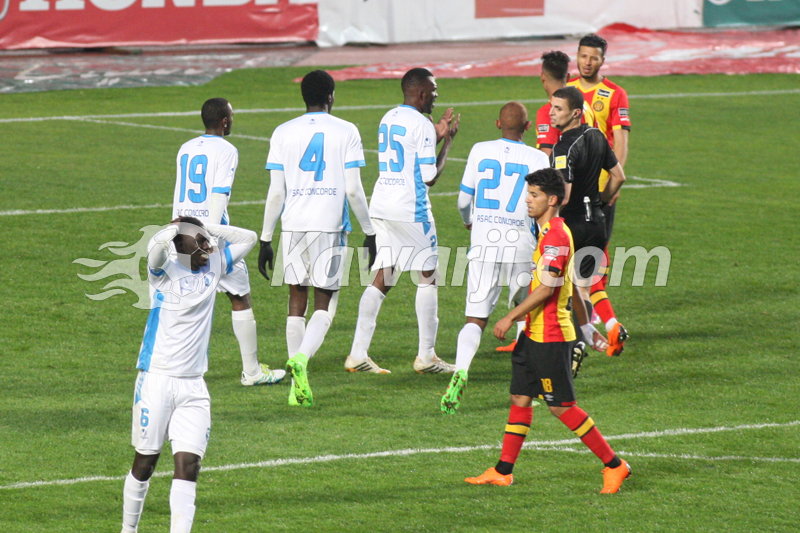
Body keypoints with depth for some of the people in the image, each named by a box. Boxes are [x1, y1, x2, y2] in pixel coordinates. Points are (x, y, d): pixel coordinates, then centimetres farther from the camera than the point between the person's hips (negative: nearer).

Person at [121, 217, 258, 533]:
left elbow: (248, 238, 17)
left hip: (193, 386, 4)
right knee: (145, 463, 5)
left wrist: (207, 229, 6)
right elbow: (158, 245, -30)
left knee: (188, 465, -7)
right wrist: (177, 228, -9)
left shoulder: (214, 268, 9)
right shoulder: (165, 268, -7)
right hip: (157, 379, -4)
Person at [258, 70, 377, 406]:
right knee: (325, 304, 5)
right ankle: (302, 358, -23)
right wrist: (369, 232, 7)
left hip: (293, 225, 2)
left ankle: (298, 387, 7)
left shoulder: (283, 133, 5)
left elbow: (276, 192, 2)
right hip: (330, 226, -2)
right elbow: (353, 190, -4)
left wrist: (266, 239, 8)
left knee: (297, 300, 10)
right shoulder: (346, 132, 1)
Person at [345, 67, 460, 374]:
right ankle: (426, 356, 6)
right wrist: (448, 141, 0)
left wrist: (437, 137, 25)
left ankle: (358, 354, -1)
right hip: (410, 210, -8)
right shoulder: (421, 125, -11)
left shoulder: (388, 119, 14)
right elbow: (429, 177, -10)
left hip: (381, 207, 8)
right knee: (428, 277, 4)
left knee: (381, 280, 7)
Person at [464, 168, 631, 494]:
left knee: (561, 406, -6)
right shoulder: (547, 233, 14)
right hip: (534, 333, 10)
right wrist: (586, 324, 28)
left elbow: (547, 287, -23)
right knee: (520, 398, 10)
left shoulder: (556, 236, -18)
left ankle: (614, 465, 1)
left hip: (550, 337, -10)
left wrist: (511, 318, -21)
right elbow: (574, 285, 21)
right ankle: (503, 471, 15)